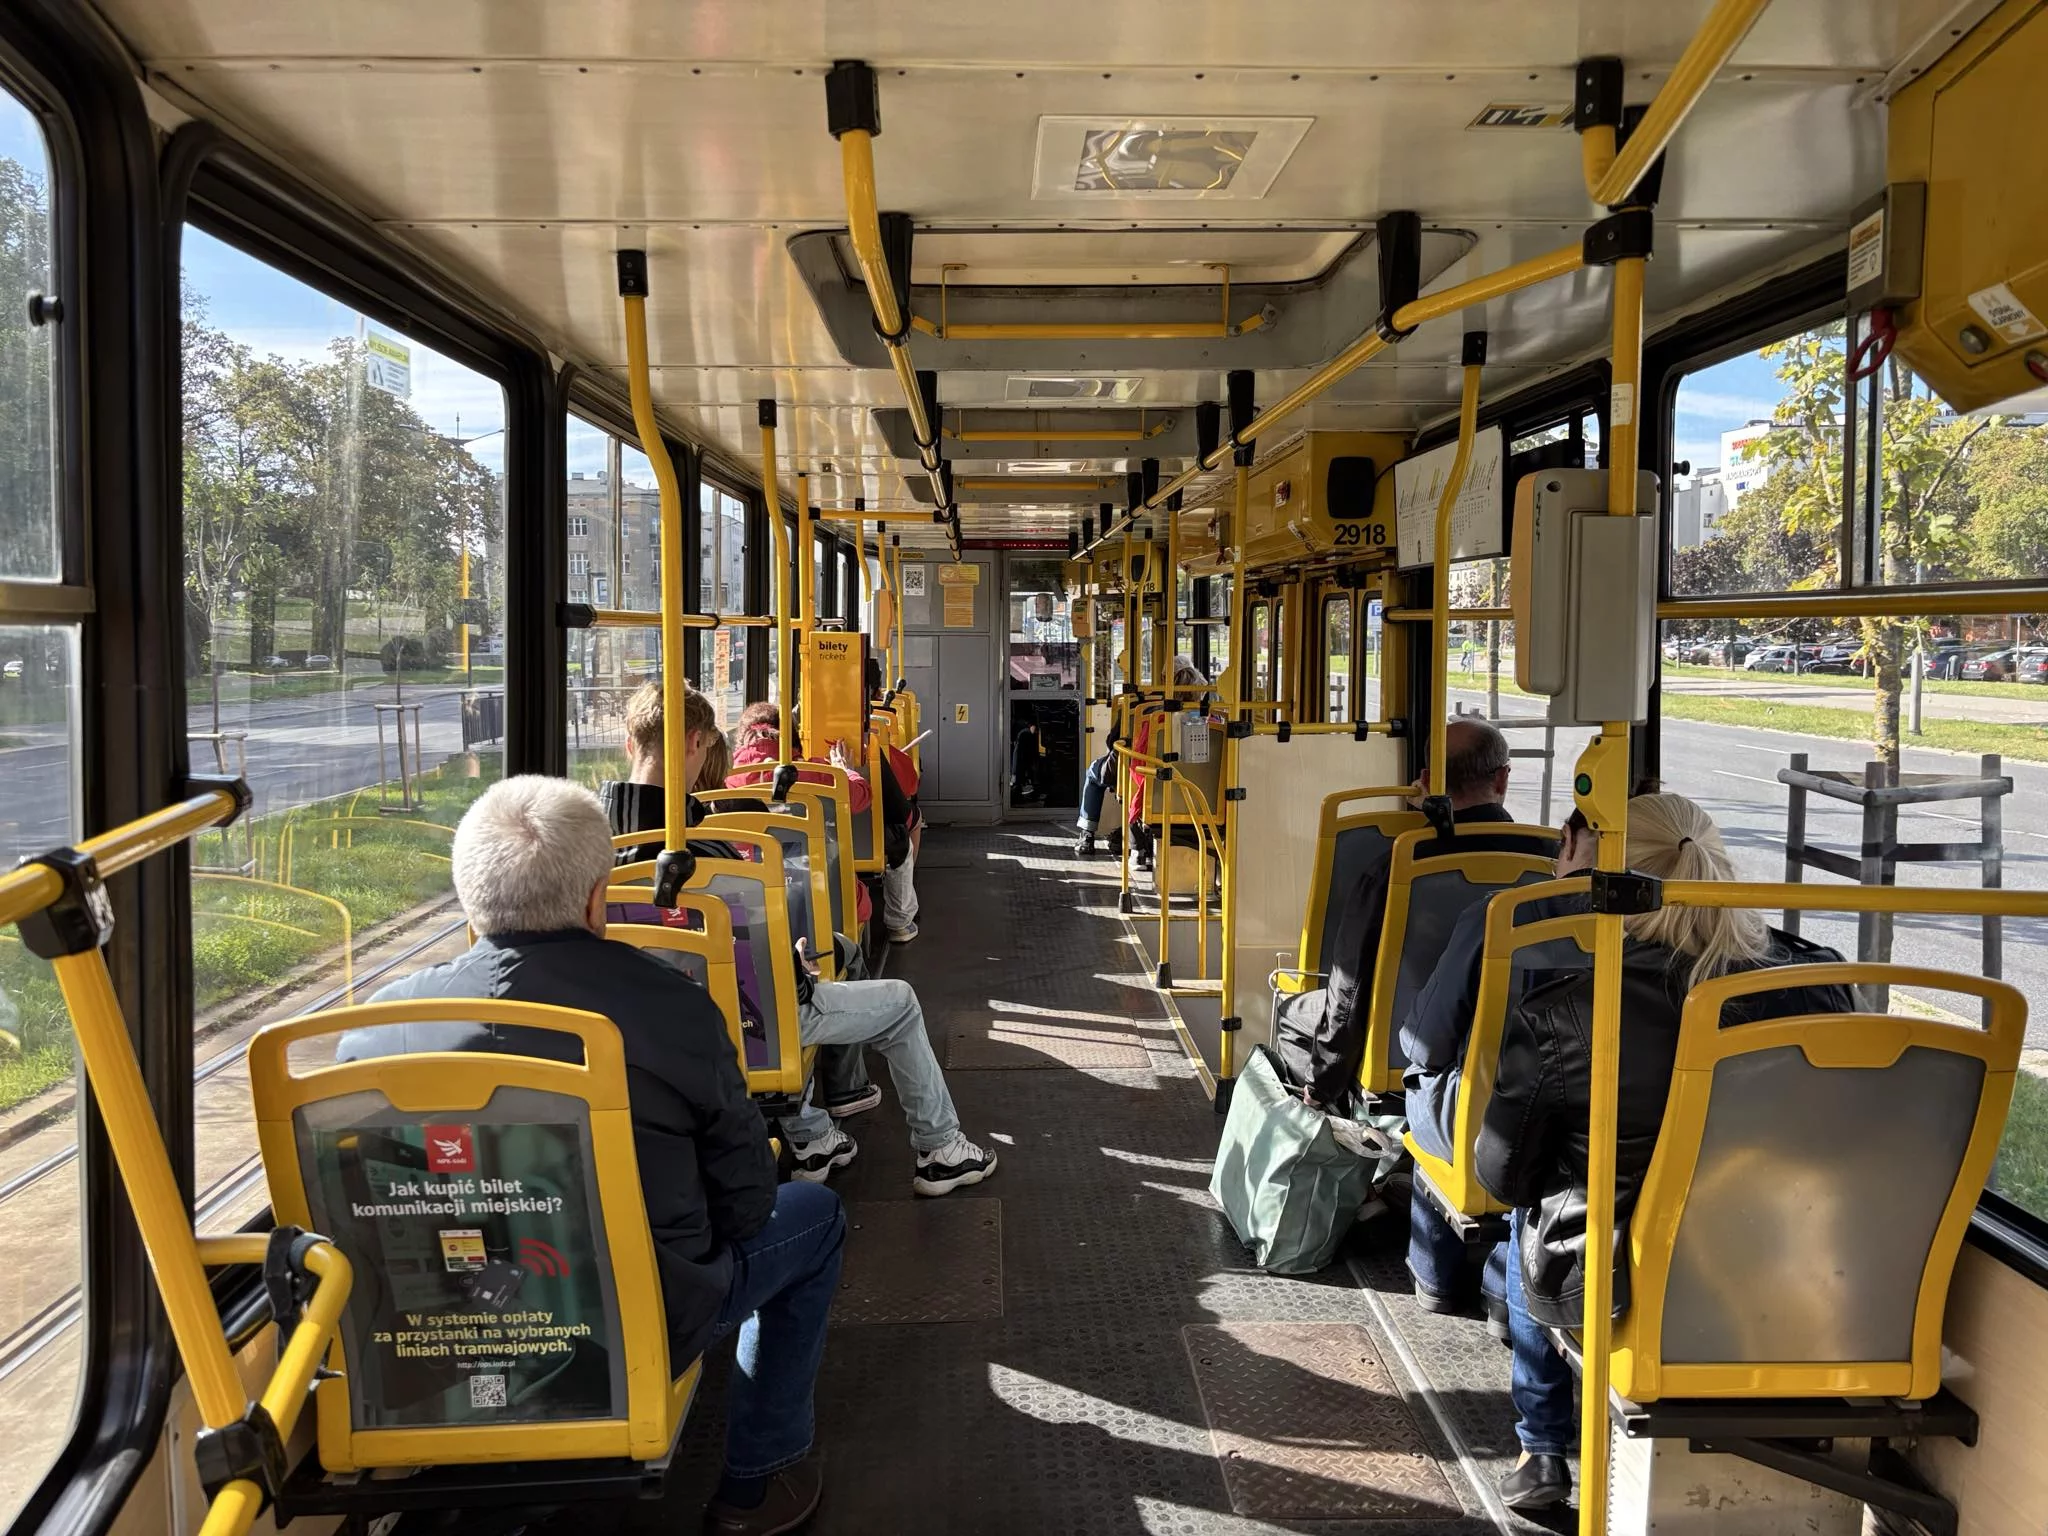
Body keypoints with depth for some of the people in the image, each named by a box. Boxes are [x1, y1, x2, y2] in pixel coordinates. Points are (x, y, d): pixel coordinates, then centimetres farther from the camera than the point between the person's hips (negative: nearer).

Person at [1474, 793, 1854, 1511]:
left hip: (1607, 1285, -3)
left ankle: (1542, 1452, 42)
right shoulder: (1819, 983, -14)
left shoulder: (1556, 1017, -24)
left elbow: (1503, 1176, -12)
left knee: (1529, 1218, 33)